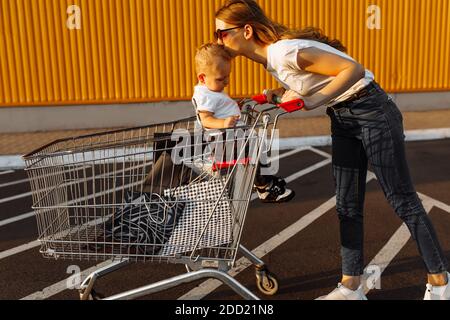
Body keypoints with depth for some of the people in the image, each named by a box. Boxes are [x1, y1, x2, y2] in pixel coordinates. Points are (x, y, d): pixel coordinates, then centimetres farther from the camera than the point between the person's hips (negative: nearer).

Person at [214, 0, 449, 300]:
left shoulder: (286, 51, -26)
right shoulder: (269, 55, 2)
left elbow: (353, 69, -25)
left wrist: (311, 102, -31)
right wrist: (277, 93, -3)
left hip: (372, 112, -9)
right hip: (343, 120, 9)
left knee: (403, 200, 3)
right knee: (347, 205, 9)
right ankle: (351, 286, 19)